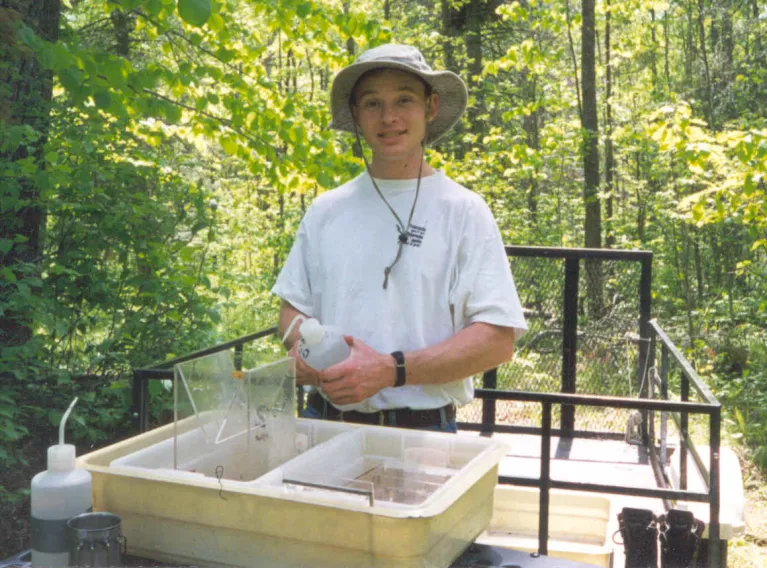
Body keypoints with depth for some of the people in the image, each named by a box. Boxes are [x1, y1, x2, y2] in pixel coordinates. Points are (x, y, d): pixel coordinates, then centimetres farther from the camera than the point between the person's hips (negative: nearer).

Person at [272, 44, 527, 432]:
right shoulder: (326, 210, 9)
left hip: (422, 431, -3)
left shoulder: (463, 211, -4)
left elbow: (498, 340, -10)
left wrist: (392, 370, -19)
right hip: (324, 422, 3)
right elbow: (293, 304, 17)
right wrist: (299, 347, -6)